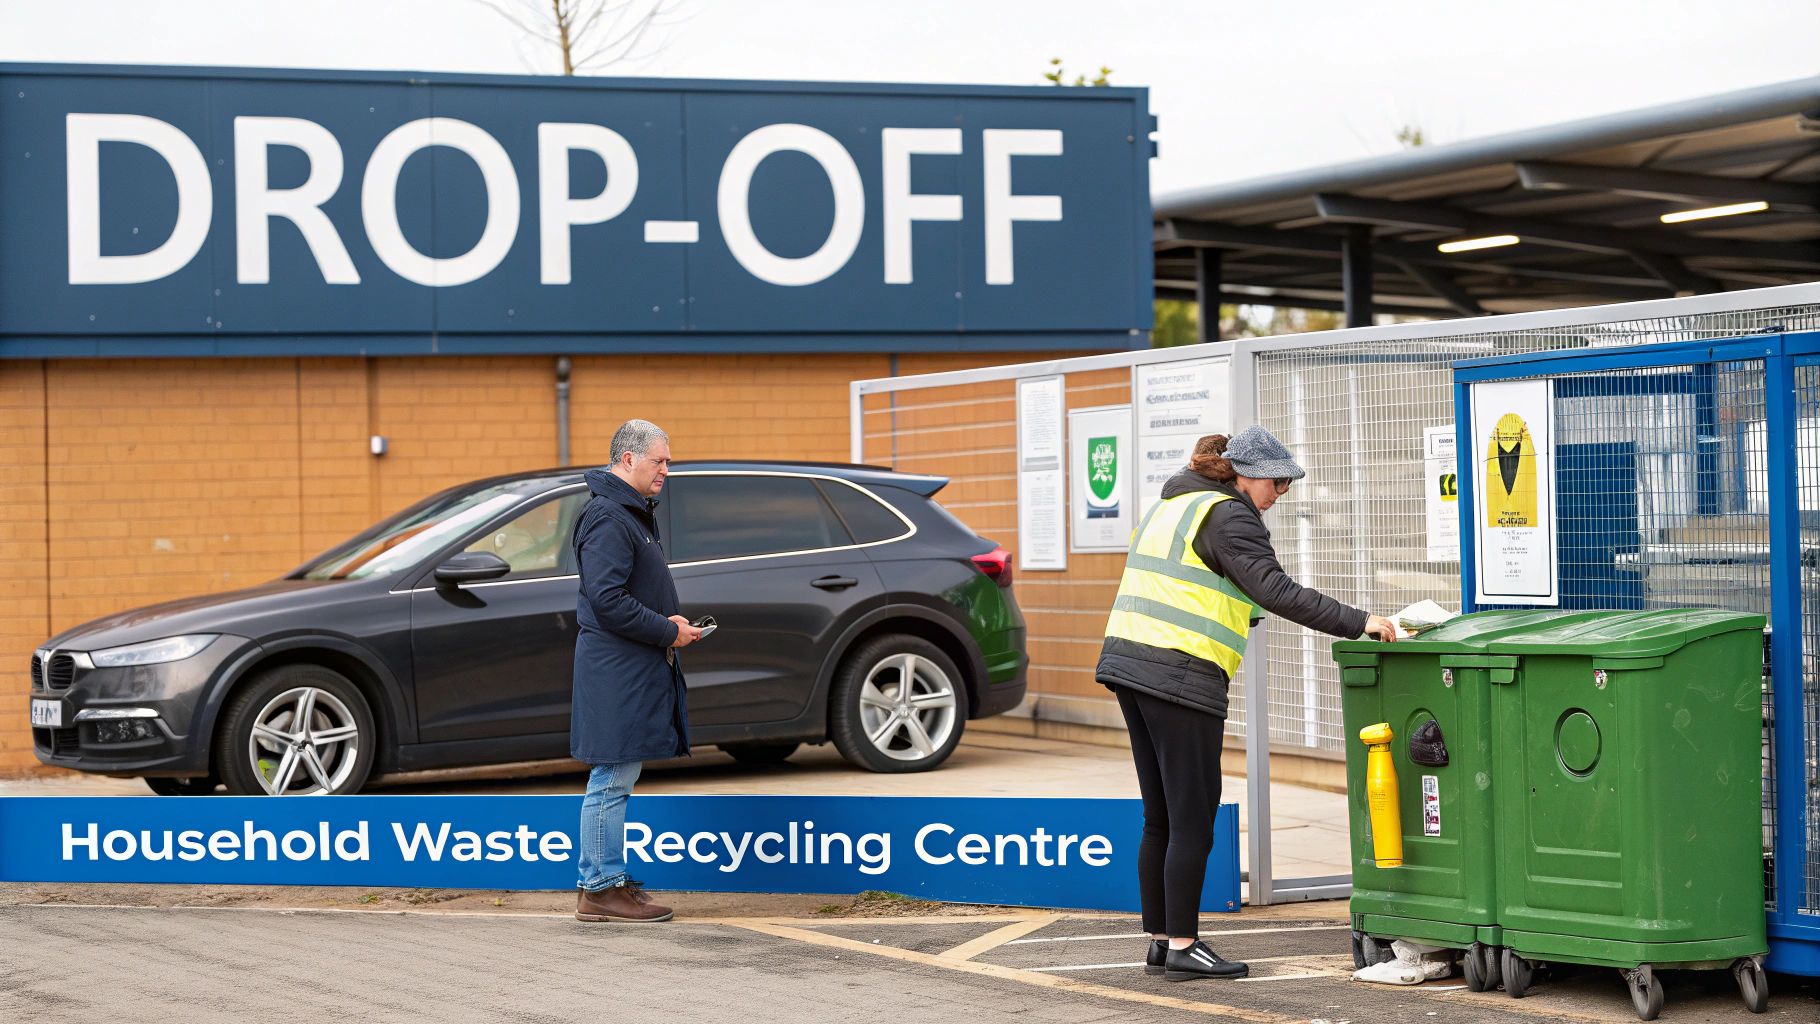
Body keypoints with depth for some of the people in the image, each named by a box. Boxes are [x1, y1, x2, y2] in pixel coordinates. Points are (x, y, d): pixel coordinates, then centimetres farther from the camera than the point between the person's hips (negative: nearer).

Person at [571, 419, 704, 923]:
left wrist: (669, 625, 11)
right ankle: (600, 890, -4)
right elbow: (607, 599, -22)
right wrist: (667, 631, -15)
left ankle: (607, 881, 19)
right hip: (616, 670, -11)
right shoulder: (607, 519, -15)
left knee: (616, 781, 14)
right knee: (612, 780, -7)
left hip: (637, 668, 11)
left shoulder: (633, 514, 19)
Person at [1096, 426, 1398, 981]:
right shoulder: (1227, 515, -8)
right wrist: (1359, 622, -16)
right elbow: (1278, 592, -17)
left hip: (1127, 661, 9)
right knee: (1193, 818, -3)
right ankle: (1182, 947, -1)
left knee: (1161, 819, 12)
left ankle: (1161, 943, 15)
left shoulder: (1174, 504, 22)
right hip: (1181, 675, -9)